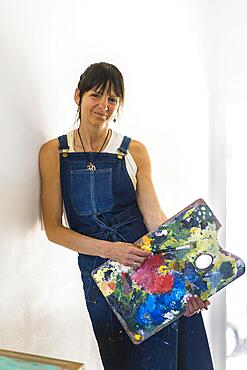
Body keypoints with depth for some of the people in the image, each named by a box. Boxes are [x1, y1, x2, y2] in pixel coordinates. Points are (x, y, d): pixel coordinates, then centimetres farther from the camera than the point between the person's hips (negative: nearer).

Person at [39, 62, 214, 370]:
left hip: (150, 263, 1)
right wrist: (108, 249, -17)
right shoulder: (53, 152, 1)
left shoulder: (134, 151, 3)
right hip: (98, 271, 0)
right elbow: (53, 228, -2)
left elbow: (154, 215, -4)